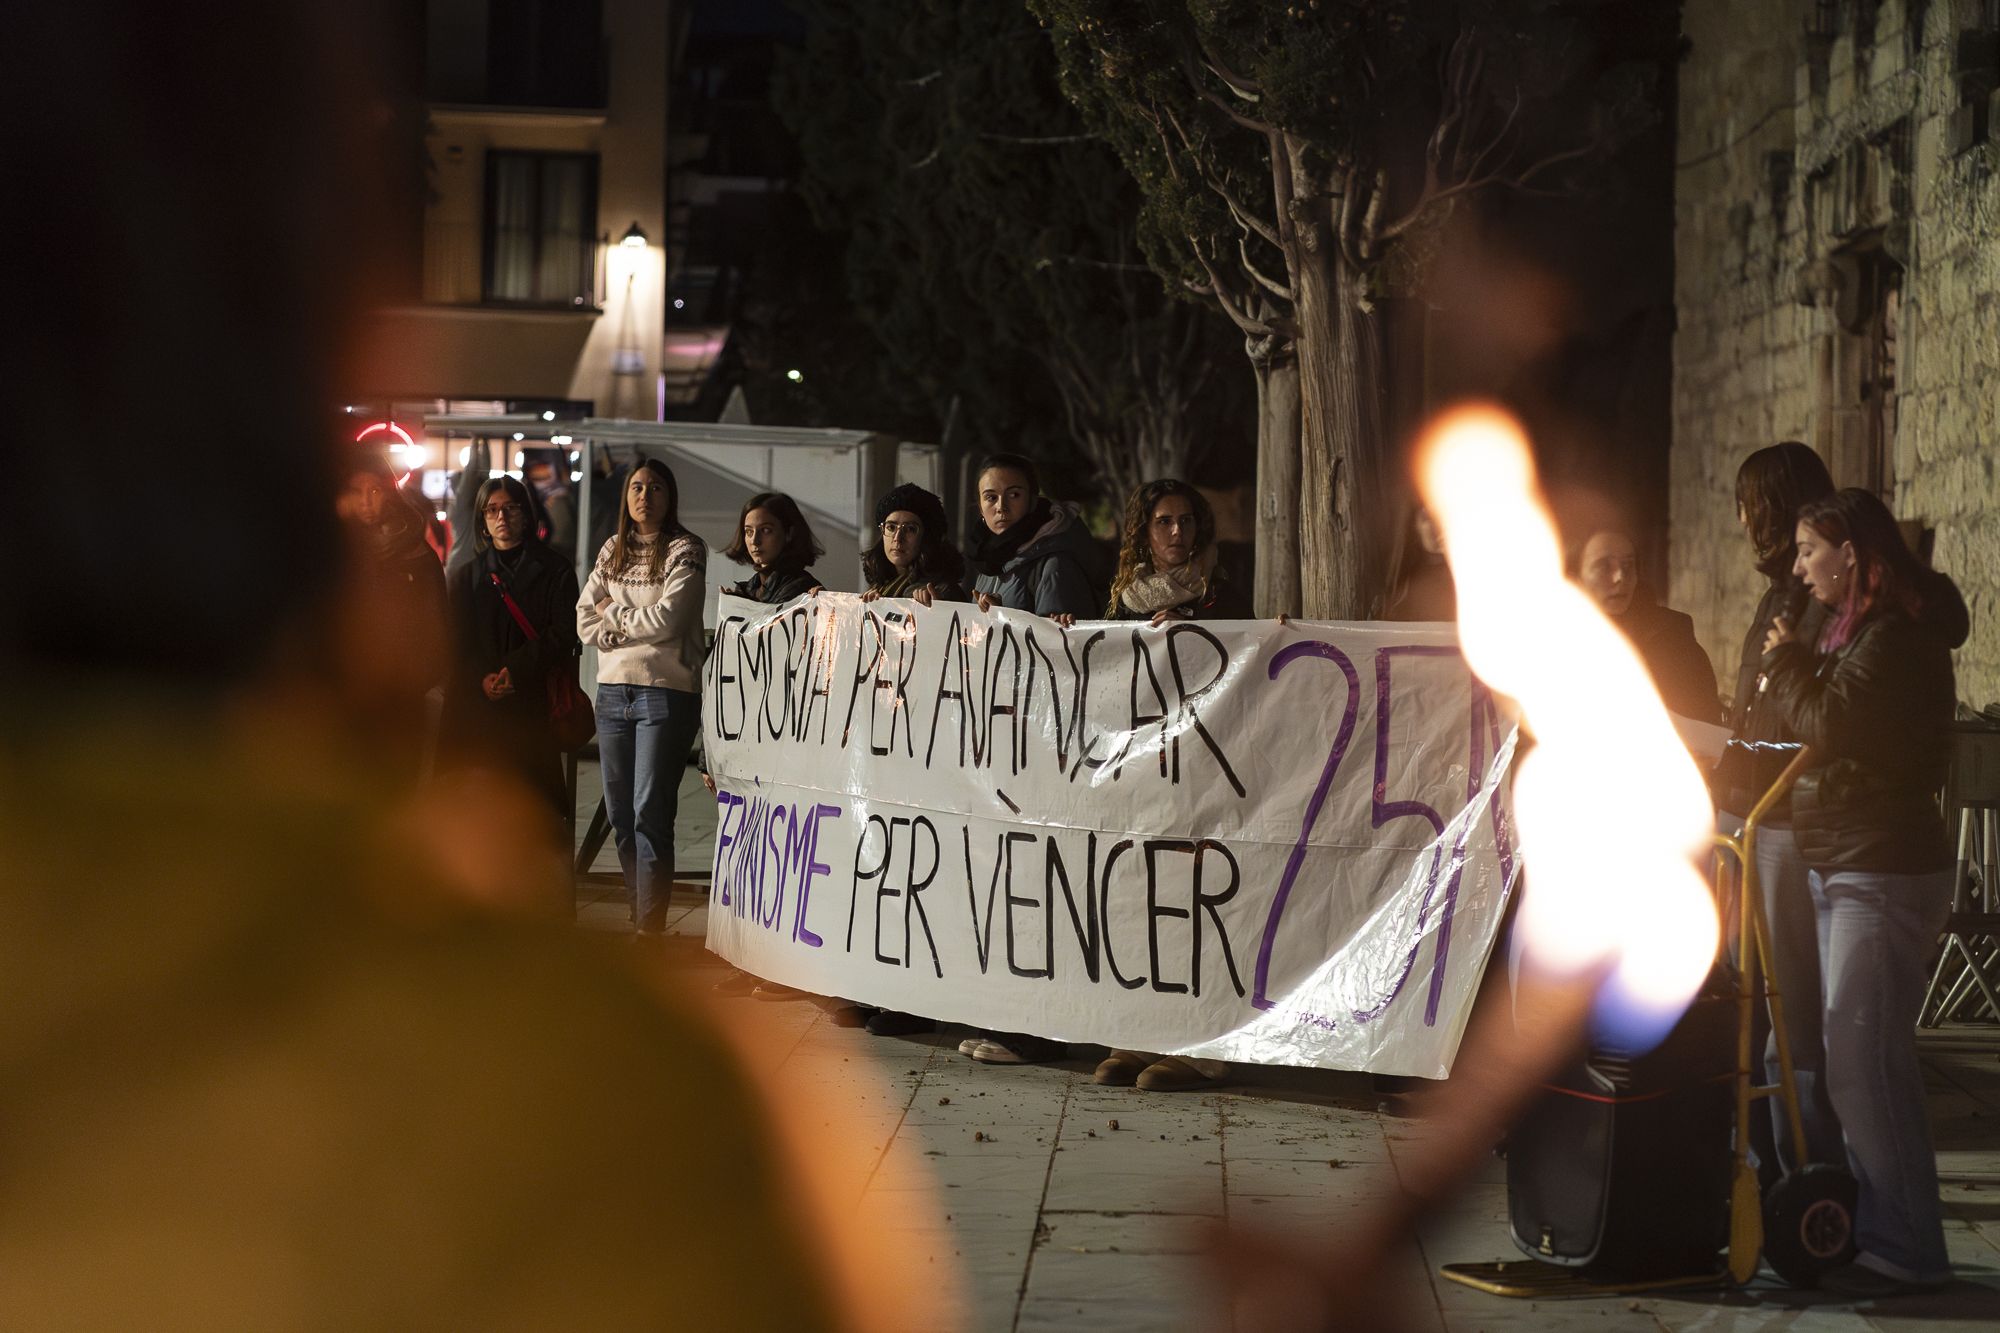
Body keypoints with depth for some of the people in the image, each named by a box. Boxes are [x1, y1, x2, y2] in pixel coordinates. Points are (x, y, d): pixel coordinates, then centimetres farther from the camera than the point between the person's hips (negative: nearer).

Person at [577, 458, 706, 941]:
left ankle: (649, 929, -10)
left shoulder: (685, 550, -2)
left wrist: (615, 615, 0)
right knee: (620, 812, 8)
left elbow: (668, 619, -12)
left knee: (650, 812, -10)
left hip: (666, 690, -6)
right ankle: (642, 908, 19)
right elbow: (585, 618, 9)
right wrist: (623, 636, -7)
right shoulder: (613, 551, 15)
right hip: (613, 691, 6)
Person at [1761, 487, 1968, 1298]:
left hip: (1884, 873, -11)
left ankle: (1906, 1251, -9)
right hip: (1844, 867, 11)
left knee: (1866, 1061, -12)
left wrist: (1786, 663, -7)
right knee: (1854, 1060, 12)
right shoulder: (1857, 628, 17)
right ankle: (1874, 1229, 17)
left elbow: (1831, 725, -22)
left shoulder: (1896, 637, -15)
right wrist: (1795, 678, 2)